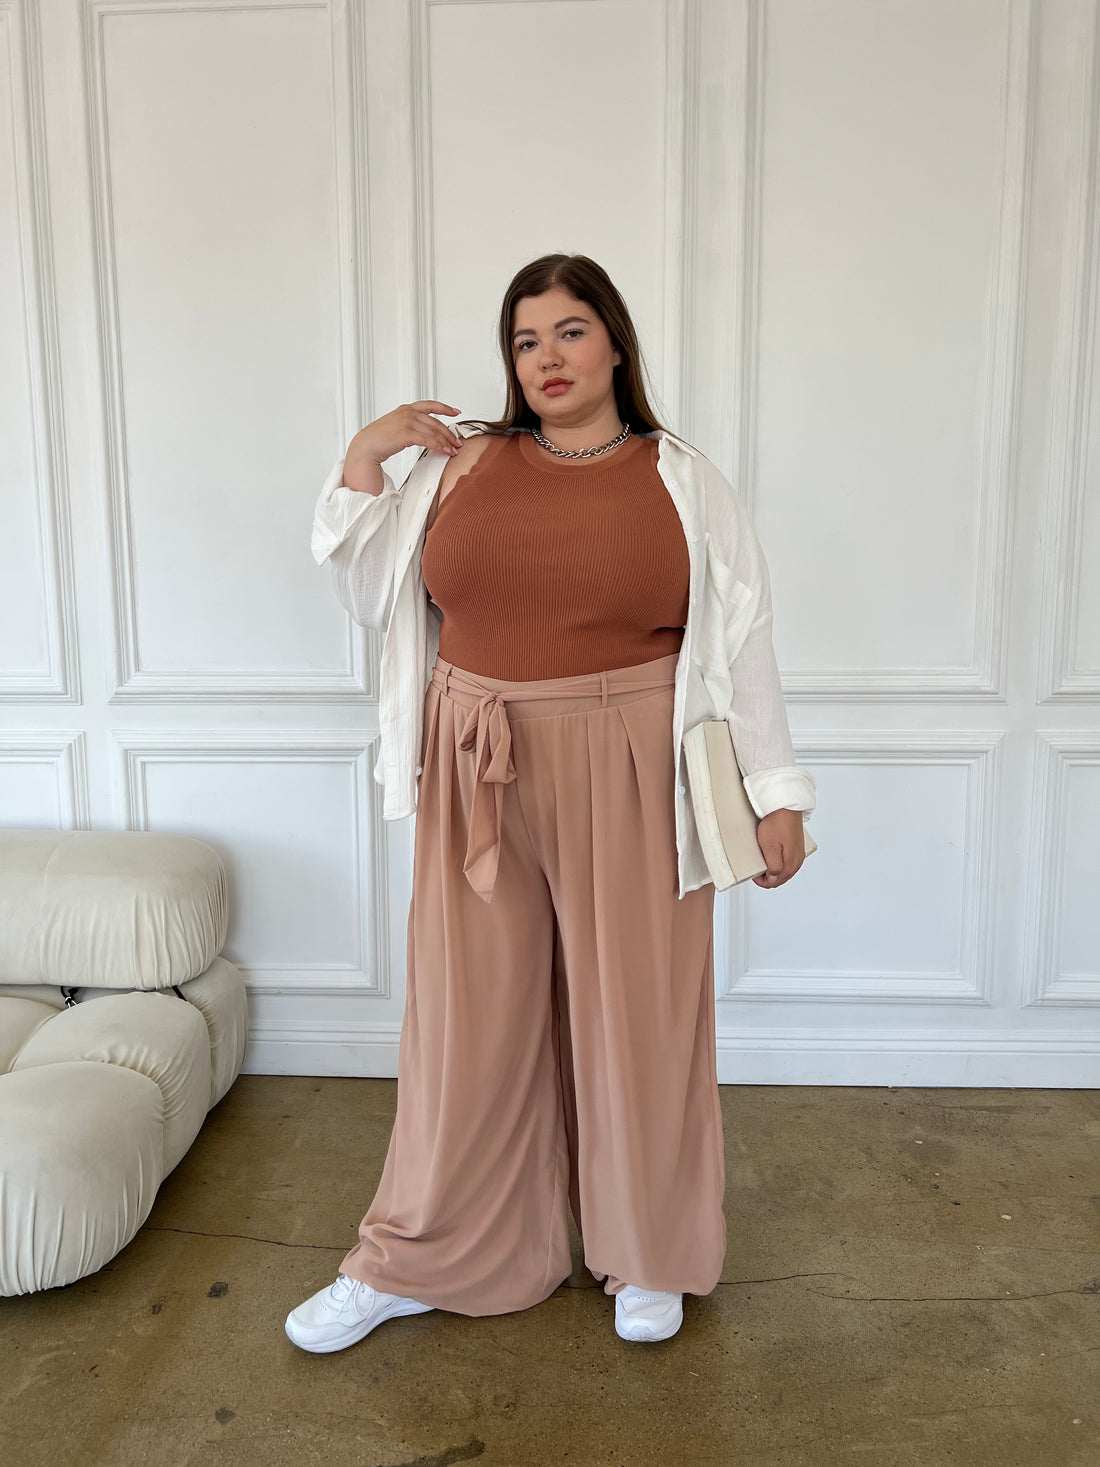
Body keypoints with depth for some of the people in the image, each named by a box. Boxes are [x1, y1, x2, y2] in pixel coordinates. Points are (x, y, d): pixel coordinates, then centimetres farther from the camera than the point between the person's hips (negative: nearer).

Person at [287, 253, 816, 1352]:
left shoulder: (683, 482, 3)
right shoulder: (460, 465, 7)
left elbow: (741, 641, 2)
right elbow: (369, 592, 10)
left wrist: (774, 792, 0)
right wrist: (364, 459, 0)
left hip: (630, 779, -1)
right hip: (479, 778, 2)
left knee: (636, 1010, 9)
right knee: (468, 1011, 9)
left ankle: (648, 1255, 32)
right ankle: (417, 1259, 29)